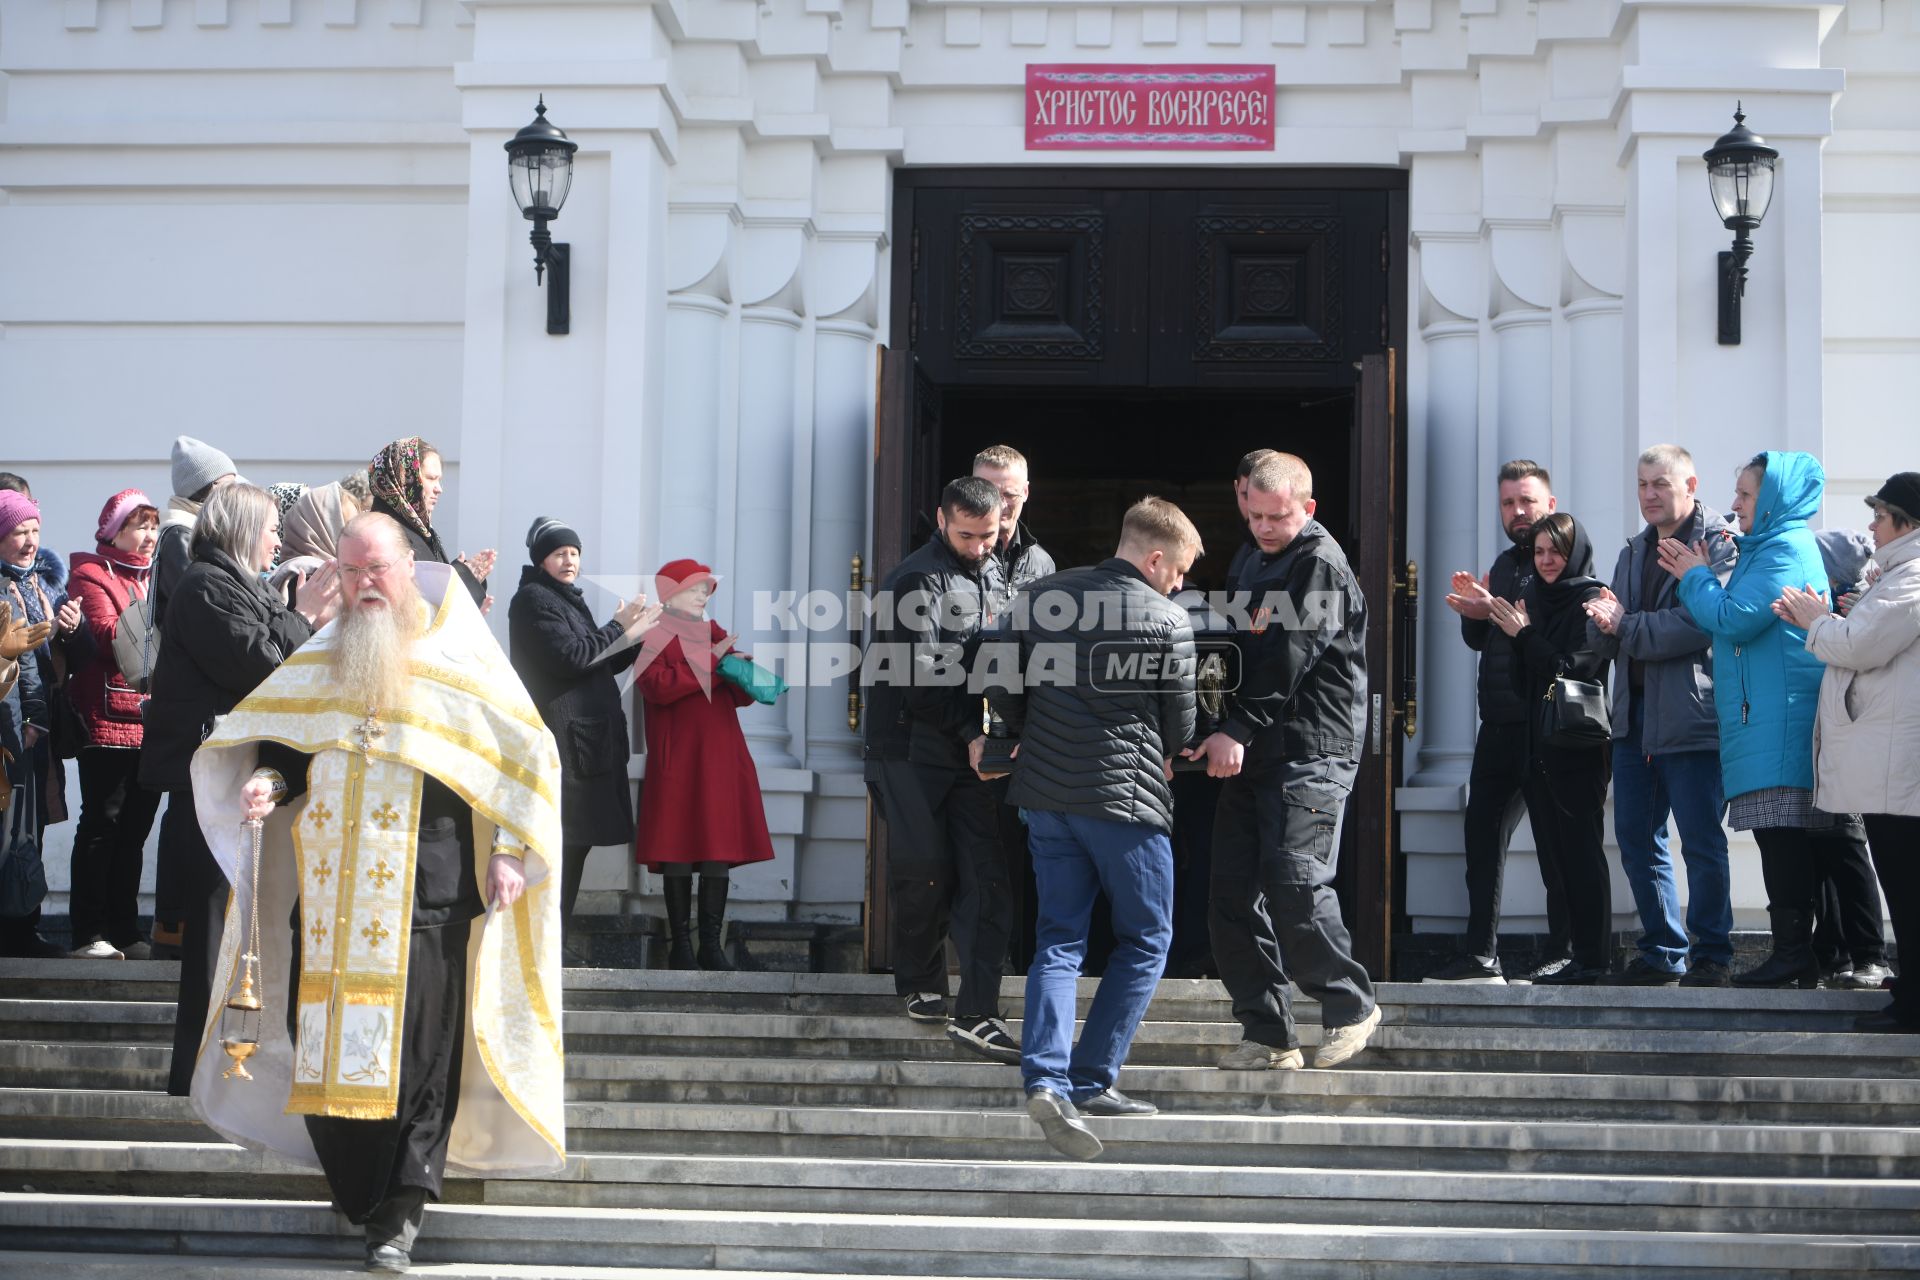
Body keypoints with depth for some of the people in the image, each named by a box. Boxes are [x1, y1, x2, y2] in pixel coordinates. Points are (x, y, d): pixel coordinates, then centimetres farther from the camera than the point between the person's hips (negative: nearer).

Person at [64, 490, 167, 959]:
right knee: (102, 823, -7)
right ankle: (88, 933, -4)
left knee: (136, 827, 8)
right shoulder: (91, 575, 0)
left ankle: (125, 931, 13)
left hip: (152, 721, 6)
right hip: (108, 719, -6)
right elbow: (108, 636, -15)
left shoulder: (156, 577, 22)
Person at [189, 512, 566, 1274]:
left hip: (426, 891, -4)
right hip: (329, 891, 4)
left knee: (417, 1043, -10)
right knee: (330, 1040, 1)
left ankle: (400, 1211, -8)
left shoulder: (456, 657, 3)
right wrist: (267, 781, -4)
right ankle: (361, 1196, 13)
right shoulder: (320, 658, 15)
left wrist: (508, 852, -6)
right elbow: (278, 744, 20)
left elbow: (522, 752, 3)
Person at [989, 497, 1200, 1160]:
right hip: (1126, 795, -5)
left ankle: (1044, 1078, -8)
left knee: (1059, 939, 9)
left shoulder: (1045, 595, 5)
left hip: (1045, 792, 5)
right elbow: (1180, 725, 1)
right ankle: (1090, 1080, 5)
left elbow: (999, 684, 7)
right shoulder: (1168, 621, -8)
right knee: (1145, 940, 10)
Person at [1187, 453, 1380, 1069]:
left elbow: (1290, 660, -17)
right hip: (1254, 753, 9)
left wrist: (1238, 730, -22)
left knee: (1293, 881, -18)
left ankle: (1350, 1005, 2)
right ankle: (1268, 1033, 6)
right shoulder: (1258, 564, 22)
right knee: (1231, 894, 1)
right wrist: (1225, 735, 17)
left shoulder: (1322, 565, -7)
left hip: (1311, 751, -9)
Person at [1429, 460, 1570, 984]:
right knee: (1483, 829, 7)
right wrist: (1472, 613, 2)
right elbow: (1479, 640, 23)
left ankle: (1563, 951, 4)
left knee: (1553, 839, -2)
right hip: (1499, 721, 8)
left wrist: (1496, 611, -24)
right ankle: (1481, 951, 12)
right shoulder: (1504, 564, 19)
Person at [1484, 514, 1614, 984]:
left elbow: (1574, 667, -17)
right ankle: (1582, 954, 11)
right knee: (1564, 851, 8)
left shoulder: (1591, 601, -8)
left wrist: (1524, 635, -10)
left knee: (1582, 848, -8)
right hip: (1542, 744, 8)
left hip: (1579, 746, -8)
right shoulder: (1537, 600, 16)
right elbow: (1525, 682, 15)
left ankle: (1594, 959, -5)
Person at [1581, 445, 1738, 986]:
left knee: (1701, 843, -3)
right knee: (1636, 839, 10)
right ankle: (1662, 953, 21)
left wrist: (1625, 627, -12)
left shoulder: (1719, 545, -6)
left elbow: (1699, 625, -19)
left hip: (1691, 716, -8)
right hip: (1635, 714, 8)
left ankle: (1711, 956, 8)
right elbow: (1601, 639, 11)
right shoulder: (1635, 552, 19)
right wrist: (1604, 623, -12)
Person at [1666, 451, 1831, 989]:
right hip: (1761, 718, 10)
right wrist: (1697, 578, 15)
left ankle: (1792, 954, -11)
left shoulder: (1787, 550, -10)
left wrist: (1695, 576, 0)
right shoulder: (1767, 549, 22)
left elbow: (1734, 619, -15)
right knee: (1783, 834, 9)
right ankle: (1798, 957, 11)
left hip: (1780, 720, -10)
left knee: (1782, 831, -11)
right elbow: (1729, 624, 25)